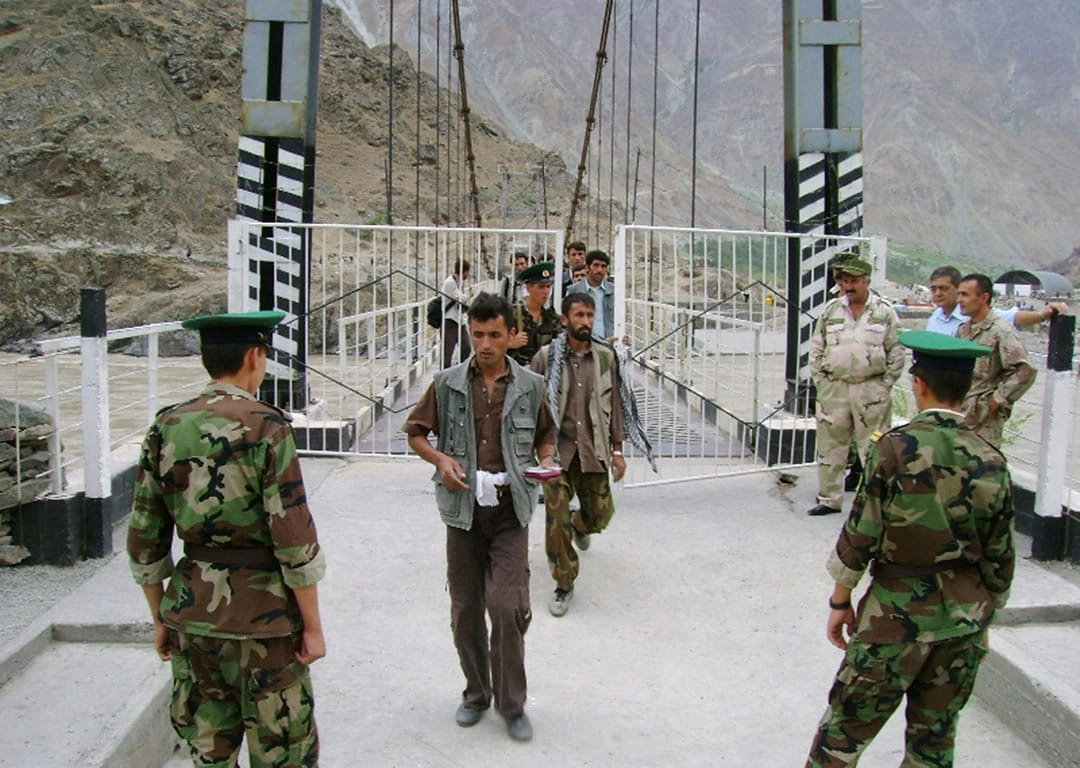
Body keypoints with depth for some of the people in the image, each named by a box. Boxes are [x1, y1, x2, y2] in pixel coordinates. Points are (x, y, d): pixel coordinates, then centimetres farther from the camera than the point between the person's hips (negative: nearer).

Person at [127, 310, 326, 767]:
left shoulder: (165, 429, 0)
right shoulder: (266, 428, -15)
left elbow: (144, 541, 4)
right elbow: (294, 540, -16)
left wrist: (161, 618, 16)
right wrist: (313, 625, -7)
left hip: (191, 611, 5)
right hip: (261, 614, -5)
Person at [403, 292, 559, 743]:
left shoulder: (530, 387, 2)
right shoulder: (447, 384, 0)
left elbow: (545, 435, 17)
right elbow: (415, 431, 10)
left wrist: (547, 460, -4)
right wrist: (440, 459, -9)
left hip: (511, 512, -1)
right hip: (464, 509, 1)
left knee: (508, 608, -8)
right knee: (465, 610, 10)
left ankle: (512, 703, 12)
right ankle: (476, 693, 31)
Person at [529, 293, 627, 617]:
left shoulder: (605, 356, 4)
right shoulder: (546, 357, -4)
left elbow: (614, 404, 10)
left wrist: (617, 449, 8)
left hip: (593, 448, 3)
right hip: (556, 447, -2)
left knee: (600, 513, 8)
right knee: (556, 516, -7)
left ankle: (579, 525, 47)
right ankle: (564, 584, 10)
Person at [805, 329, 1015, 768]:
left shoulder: (896, 448, -14)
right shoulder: (990, 461, -3)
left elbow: (860, 534, -11)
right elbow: (1000, 556, 4)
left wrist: (840, 601, 0)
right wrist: (983, 616, 17)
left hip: (898, 608, -4)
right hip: (965, 614, 4)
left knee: (844, 728, 8)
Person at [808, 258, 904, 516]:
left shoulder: (885, 312, 2)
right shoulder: (831, 309, 9)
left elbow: (896, 353, 3)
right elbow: (816, 348, 12)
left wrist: (885, 385, -2)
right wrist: (819, 381, 4)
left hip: (871, 391, -3)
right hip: (834, 388, 3)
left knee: (873, 448, 1)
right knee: (830, 446, 8)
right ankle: (829, 499, 19)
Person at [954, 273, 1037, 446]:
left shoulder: (1001, 332, -13)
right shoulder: (963, 330, 12)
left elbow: (1025, 372, -20)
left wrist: (994, 402, -16)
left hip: (984, 421, -7)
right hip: (958, 415, 8)